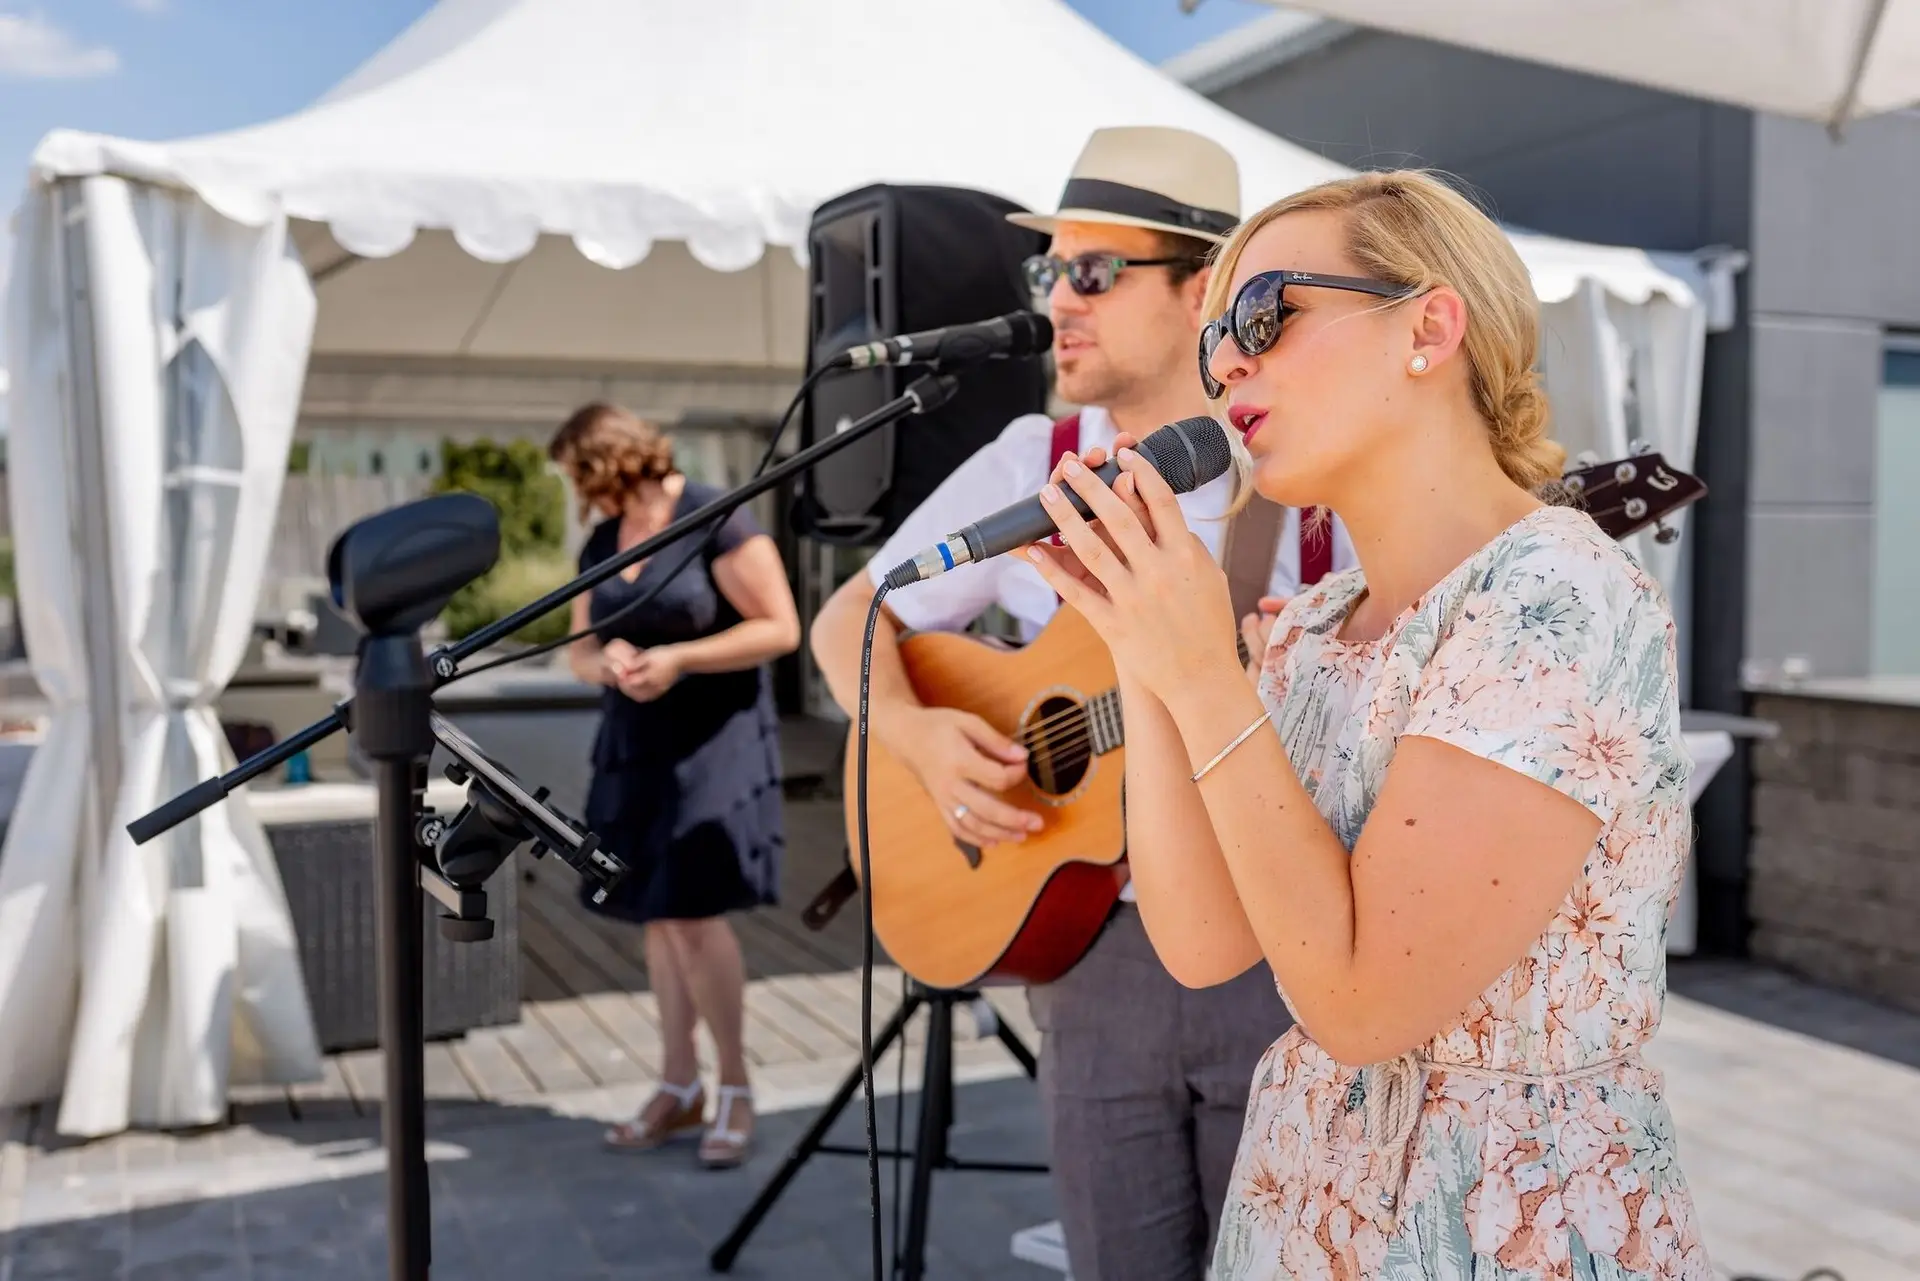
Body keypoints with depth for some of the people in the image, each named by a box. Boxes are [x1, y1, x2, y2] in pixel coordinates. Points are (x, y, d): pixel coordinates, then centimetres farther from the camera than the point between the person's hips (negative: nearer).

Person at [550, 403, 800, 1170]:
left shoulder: (715, 519, -10)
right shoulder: (601, 542, 11)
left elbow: (781, 628, -13)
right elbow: (579, 651, 14)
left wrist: (678, 658, -19)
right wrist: (606, 661, -10)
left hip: (714, 742, -7)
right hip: (635, 748, 7)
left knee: (693, 911, -13)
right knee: (657, 914, 9)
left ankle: (736, 1089, 5)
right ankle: (678, 1087, 21)